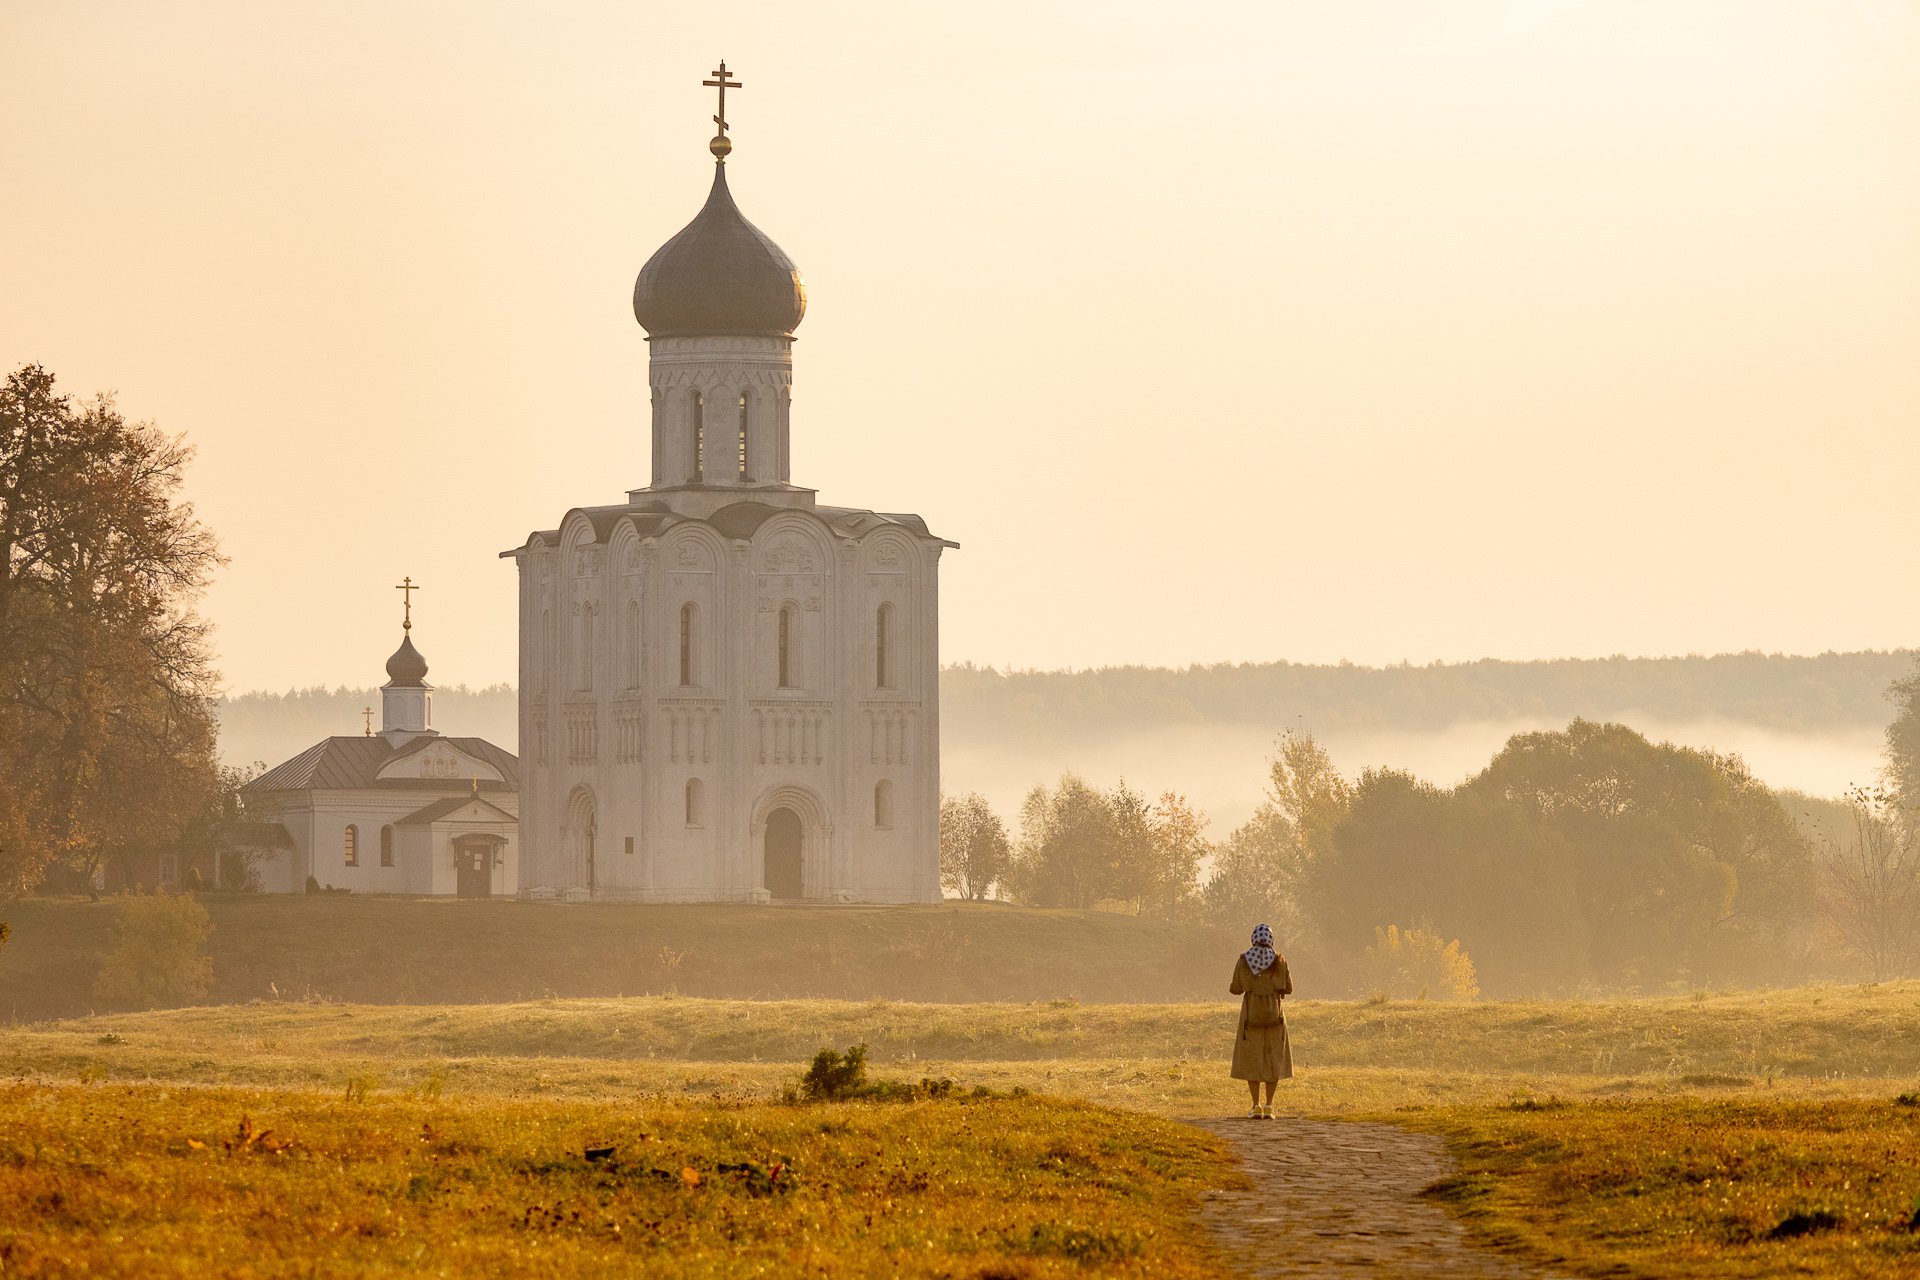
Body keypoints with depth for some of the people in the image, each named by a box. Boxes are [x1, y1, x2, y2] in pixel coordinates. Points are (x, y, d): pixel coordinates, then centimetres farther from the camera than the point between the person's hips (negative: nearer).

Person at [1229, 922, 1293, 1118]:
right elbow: (1288, 988, 2)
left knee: (1252, 1059, 8)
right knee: (1273, 1059, 10)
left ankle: (1256, 1107, 3)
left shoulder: (1243, 960, -4)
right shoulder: (1279, 960, -5)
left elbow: (1236, 989, 3)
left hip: (1251, 1014, 0)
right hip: (1274, 1014, 0)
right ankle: (1269, 1106, 3)